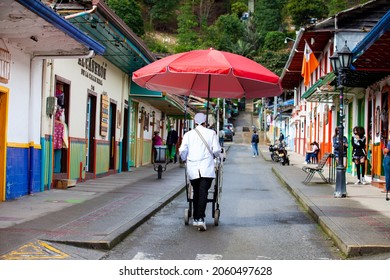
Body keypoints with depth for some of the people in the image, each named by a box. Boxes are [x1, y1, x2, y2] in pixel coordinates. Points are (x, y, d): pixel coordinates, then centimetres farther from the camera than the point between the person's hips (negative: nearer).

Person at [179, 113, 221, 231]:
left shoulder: (188, 134, 6)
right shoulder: (211, 133, 2)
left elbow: (182, 150, 2)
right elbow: (216, 150, -2)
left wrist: (185, 159, 22)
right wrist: (214, 155, 21)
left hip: (192, 169, 2)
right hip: (207, 168, -2)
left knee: (196, 193, 14)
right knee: (203, 193, -6)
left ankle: (196, 218, 17)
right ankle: (200, 218, -19)